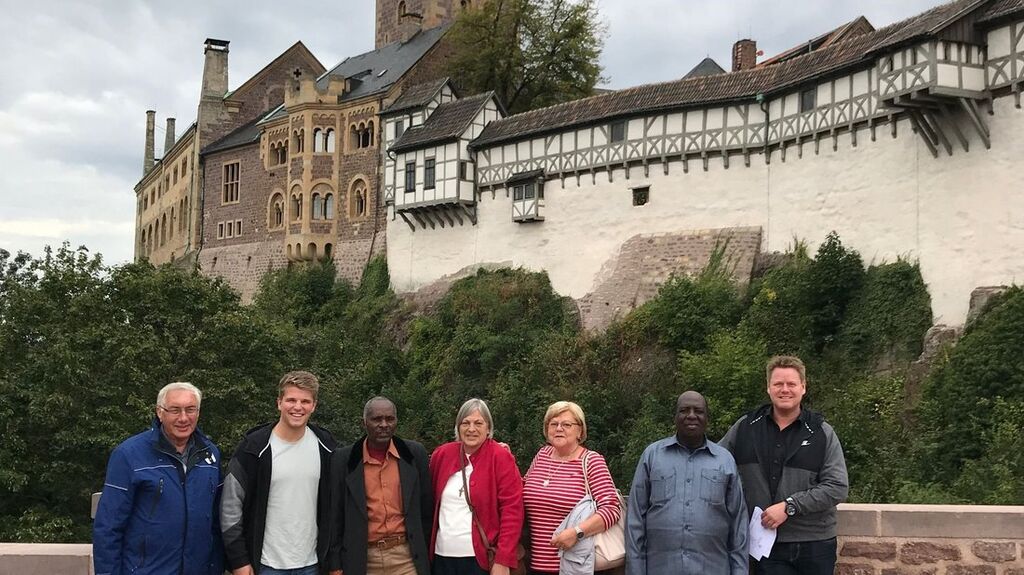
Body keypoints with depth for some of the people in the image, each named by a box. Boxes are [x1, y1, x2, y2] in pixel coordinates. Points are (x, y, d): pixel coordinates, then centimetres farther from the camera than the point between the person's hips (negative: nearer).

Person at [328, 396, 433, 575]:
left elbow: (426, 507, 10)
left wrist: (423, 551, 11)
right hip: (363, 560, 0)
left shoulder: (415, 454, 3)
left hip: (407, 559, 1)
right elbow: (335, 516, 3)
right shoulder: (344, 460, 0)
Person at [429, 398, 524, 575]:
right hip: (442, 554, 4)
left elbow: (512, 509, -10)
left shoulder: (501, 458, -7)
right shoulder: (441, 454, 5)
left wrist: (503, 560, -15)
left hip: (480, 557, -4)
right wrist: (429, 546, 11)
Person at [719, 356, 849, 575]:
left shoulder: (822, 433, -1)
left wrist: (789, 506, -14)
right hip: (768, 544, 1)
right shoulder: (745, 427, 4)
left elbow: (838, 487, -7)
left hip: (816, 545, 0)